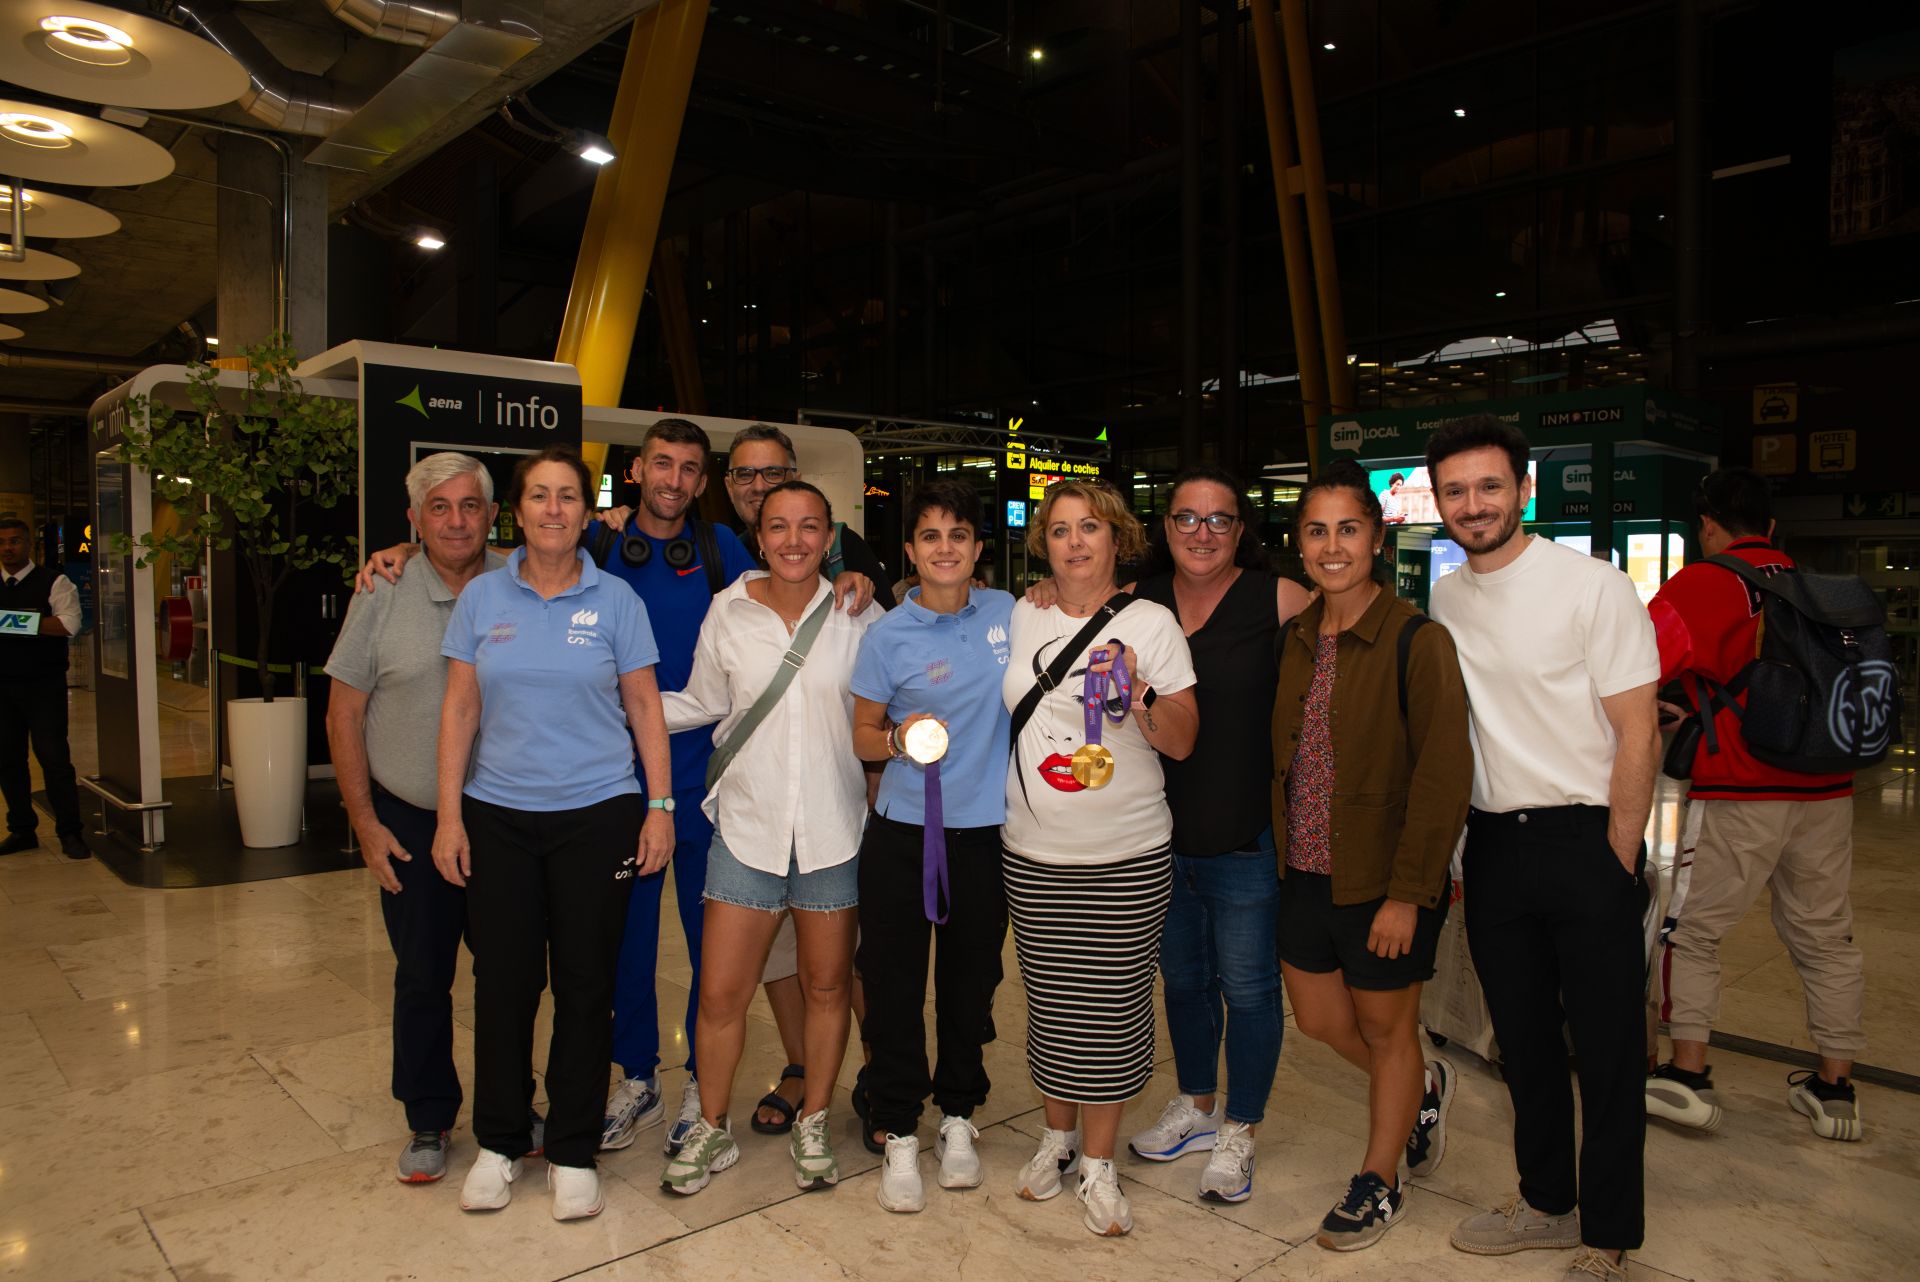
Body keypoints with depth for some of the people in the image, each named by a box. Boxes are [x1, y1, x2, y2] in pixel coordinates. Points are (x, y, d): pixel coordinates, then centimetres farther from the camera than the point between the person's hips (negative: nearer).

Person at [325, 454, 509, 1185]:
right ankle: (429, 1122, 26)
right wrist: (365, 822, -3)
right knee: (422, 976, 10)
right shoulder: (383, 598, -3)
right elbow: (344, 717, 1)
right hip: (410, 822, 0)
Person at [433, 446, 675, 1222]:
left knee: (586, 984, 6)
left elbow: (644, 708, 1)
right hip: (498, 816, 1)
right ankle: (499, 1144, 28)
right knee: (502, 981, 8)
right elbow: (460, 710, 4)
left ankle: (573, 1152, 22)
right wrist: (449, 815, -1)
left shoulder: (615, 600, 0)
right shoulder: (482, 598, 4)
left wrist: (660, 806, -5)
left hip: (596, 815, -1)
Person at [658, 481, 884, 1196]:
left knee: (826, 986, 13)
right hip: (748, 824, 0)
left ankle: (812, 1125, 34)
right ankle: (712, 1131, 27)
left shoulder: (860, 618, -2)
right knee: (720, 994, 3)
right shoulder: (727, 612, 0)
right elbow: (702, 704, 11)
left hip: (833, 828, 0)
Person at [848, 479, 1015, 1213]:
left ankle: (957, 1117, 33)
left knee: (970, 981, 14)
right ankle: (898, 1135, 20)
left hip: (984, 830, 2)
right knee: (893, 984, 4)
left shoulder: (1010, 616, 1)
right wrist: (897, 740, -19)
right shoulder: (888, 636, -6)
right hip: (903, 830, -2)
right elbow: (862, 737, 1)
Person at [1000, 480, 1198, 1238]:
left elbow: (1183, 742, -5)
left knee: (1111, 1012, 4)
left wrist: (1139, 693, -22)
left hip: (1127, 860, -2)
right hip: (1033, 855, 3)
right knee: (1050, 1005, 11)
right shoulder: (1021, 619, 5)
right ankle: (1057, 1136, 33)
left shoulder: (1151, 623, -4)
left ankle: (1098, 1163, 22)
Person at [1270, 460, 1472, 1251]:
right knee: (1320, 1020, 18)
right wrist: (1280, 853, 6)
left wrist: (1408, 891, -20)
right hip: (1305, 874, 6)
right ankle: (1423, 1093, 48)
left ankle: (1379, 1186, 34)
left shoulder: (1416, 642, -16)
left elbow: (1444, 773, -18)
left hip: (1382, 884, -6)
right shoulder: (1294, 639, 4)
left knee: (1385, 1029, 12)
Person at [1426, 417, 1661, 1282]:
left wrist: (1617, 862, -11)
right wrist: (1449, 850, 9)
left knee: (1606, 1047, 5)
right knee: (1524, 1039, 17)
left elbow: (1637, 735, -11)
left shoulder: (1595, 587, -11)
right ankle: (1547, 1202, 35)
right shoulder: (1444, 600, 6)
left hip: (1587, 840, -5)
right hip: (1493, 843, 6)